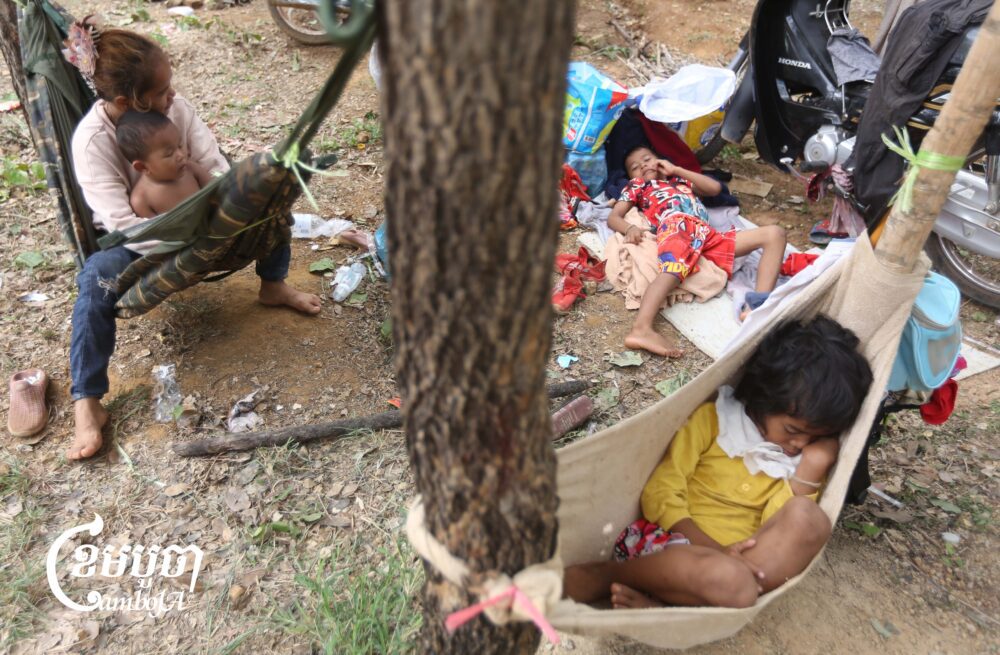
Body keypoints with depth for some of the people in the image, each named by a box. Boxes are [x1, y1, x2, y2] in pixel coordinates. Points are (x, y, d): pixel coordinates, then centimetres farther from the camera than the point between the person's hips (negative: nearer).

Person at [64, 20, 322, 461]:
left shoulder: (174, 107, -17)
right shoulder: (91, 142, -28)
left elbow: (215, 166, -14)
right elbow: (126, 225, -32)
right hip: (138, 242, -4)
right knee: (97, 277, -35)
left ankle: (273, 285, 10)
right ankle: (87, 406, -27)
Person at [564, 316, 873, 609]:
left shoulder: (802, 458, 12)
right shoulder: (714, 418, -1)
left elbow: (778, 532, -1)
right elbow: (660, 493, -7)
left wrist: (811, 470, -9)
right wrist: (716, 550, -19)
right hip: (678, 542, -4)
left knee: (808, 519, -25)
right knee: (733, 584, -38)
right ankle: (600, 576, -16)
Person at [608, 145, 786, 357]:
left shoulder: (680, 180, 42)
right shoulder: (637, 185, 32)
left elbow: (715, 188, 26)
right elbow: (613, 217, 18)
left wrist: (675, 170, 29)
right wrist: (630, 228, -7)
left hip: (708, 236, 5)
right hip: (675, 228, -5)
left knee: (774, 233, -7)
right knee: (673, 271, -38)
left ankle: (759, 306, -30)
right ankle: (641, 330, -61)